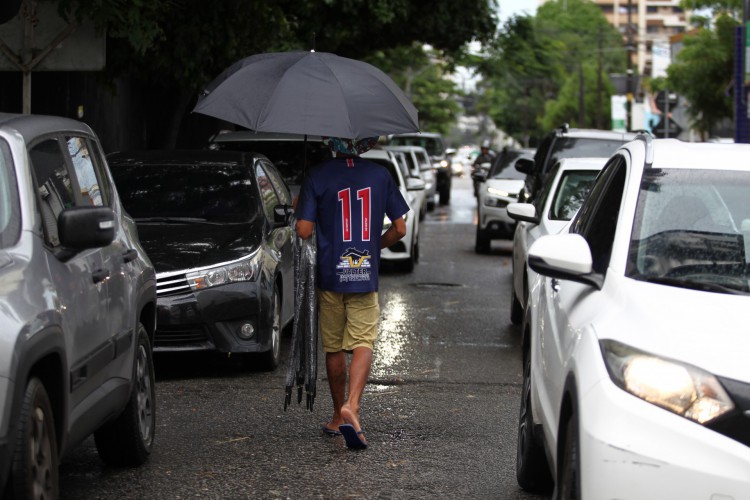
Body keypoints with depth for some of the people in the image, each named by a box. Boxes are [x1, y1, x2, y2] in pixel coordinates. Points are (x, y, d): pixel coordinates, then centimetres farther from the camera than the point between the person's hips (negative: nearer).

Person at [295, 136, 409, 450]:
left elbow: (304, 230, -10)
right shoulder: (380, 175, 0)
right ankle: (351, 407, -25)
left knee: (334, 348, 11)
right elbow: (399, 229, 4)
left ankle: (338, 415, 22)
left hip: (329, 274, 0)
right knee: (362, 344, -4)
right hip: (365, 275, 0)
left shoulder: (317, 176, -7)